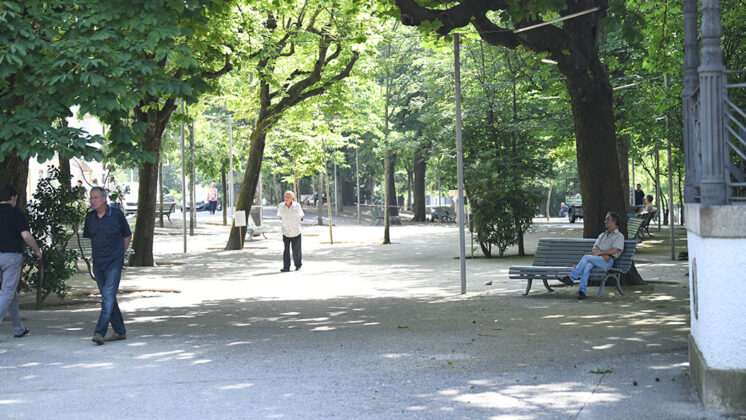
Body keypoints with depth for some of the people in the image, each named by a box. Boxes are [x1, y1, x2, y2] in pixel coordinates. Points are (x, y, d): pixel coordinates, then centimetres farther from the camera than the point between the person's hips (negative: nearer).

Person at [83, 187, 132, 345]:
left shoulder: (117, 215, -6)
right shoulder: (89, 217, 6)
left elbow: (128, 236, 6)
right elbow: (87, 237, 21)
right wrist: (95, 253, 13)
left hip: (114, 263, -5)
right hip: (98, 264, 5)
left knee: (108, 296, -15)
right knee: (107, 298, 10)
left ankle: (99, 332, -21)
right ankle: (120, 331, 20)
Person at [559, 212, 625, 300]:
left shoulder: (619, 236, 9)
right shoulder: (602, 235, 29)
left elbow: (614, 251, -7)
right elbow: (594, 248, 16)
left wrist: (599, 252, -9)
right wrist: (604, 254, -5)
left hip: (608, 261, -5)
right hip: (597, 259, 5)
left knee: (586, 257, -29)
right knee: (587, 266, -31)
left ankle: (571, 278, -30)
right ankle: (582, 291, -41)